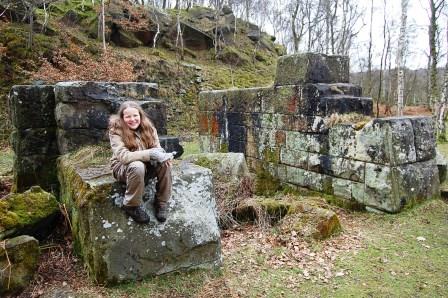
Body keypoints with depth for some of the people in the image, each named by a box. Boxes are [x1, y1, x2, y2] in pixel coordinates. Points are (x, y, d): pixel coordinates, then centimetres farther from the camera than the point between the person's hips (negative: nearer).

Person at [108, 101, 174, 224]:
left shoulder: (148, 127, -2)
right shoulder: (116, 131, -16)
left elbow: (157, 148, -2)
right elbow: (123, 156, -28)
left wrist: (161, 154, -29)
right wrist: (150, 154, -36)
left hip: (147, 165, 4)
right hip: (123, 167, -4)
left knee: (165, 163, -24)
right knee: (137, 166, -38)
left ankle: (161, 202, -7)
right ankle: (132, 205, -16)